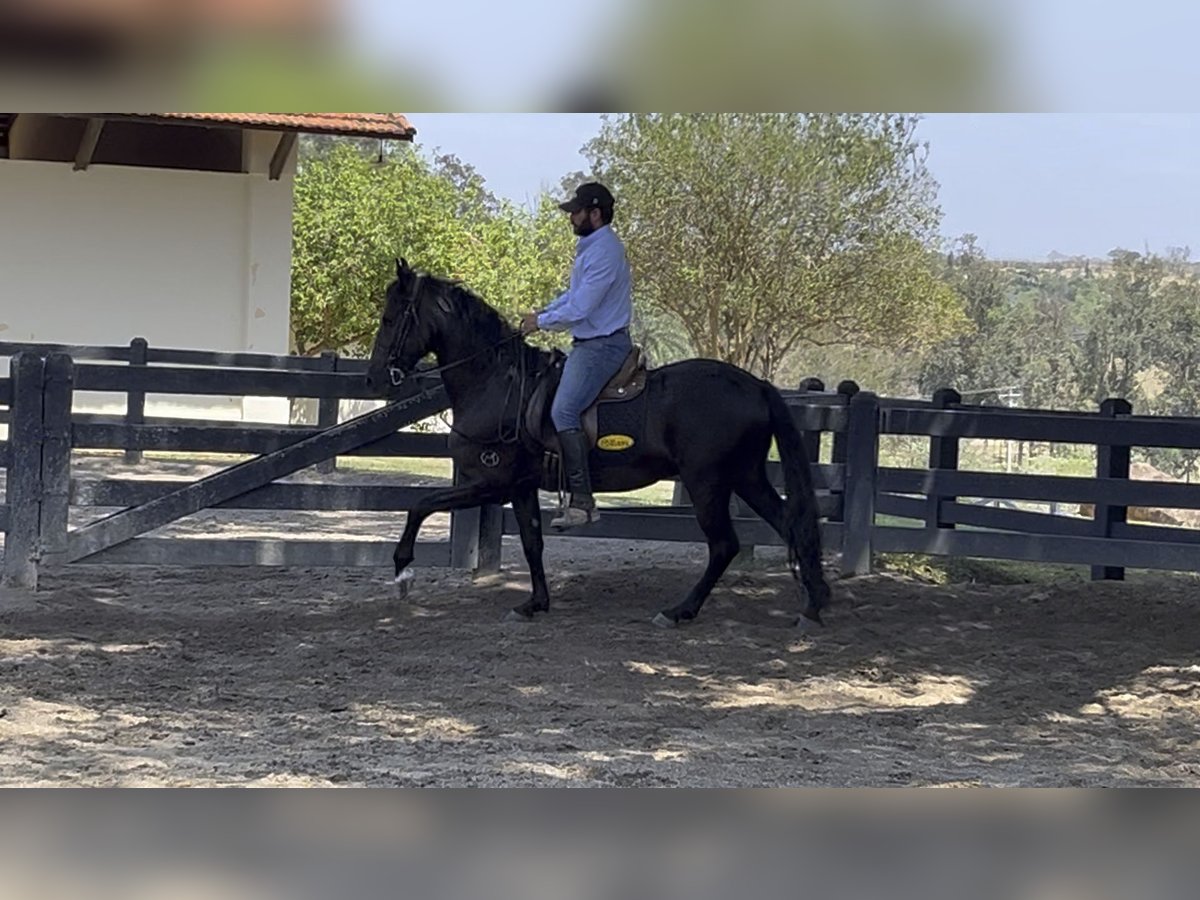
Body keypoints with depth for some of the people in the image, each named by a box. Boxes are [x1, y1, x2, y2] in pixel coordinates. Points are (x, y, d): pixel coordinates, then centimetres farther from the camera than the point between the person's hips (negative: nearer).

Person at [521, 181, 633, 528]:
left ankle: (582, 500, -25)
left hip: (602, 345, -12)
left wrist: (541, 323, -9)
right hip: (589, 343, 12)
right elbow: (574, 294, 26)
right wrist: (540, 313, 13)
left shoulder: (604, 252, -19)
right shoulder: (592, 247, 16)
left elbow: (579, 308, -22)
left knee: (564, 411, -22)